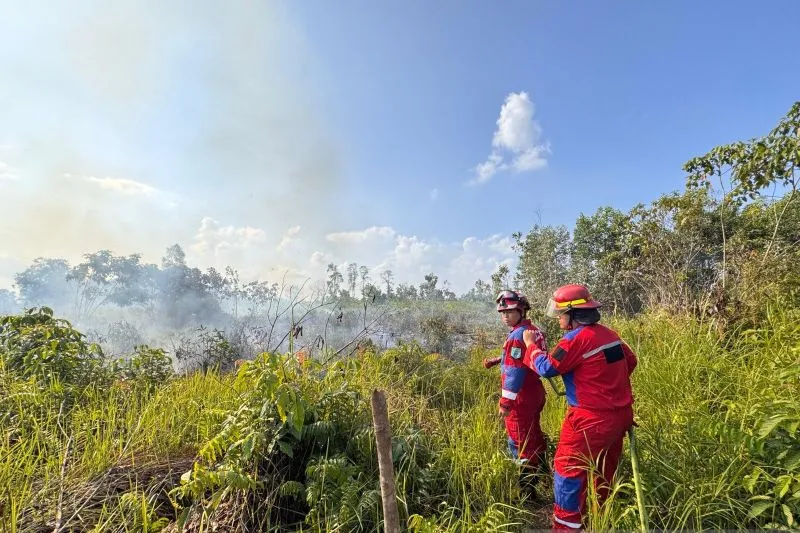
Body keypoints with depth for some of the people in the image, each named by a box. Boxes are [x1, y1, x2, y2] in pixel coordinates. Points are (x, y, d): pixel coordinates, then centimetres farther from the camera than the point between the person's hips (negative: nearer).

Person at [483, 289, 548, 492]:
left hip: (520, 398, -9)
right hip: (535, 393, 9)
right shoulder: (535, 331, 6)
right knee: (534, 436, 24)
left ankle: (527, 489, 12)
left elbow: (515, 371, -25)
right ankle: (540, 473, 41)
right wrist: (498, 360, 14)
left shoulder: (518, 336, -22)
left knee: (520, 443, 2)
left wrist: (506, 401, -22)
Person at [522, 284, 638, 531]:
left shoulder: (575, 338, -21)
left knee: (568, 469, 4)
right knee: (604, 470, 23)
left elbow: (546, 368, -15)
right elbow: (630, 361, 20)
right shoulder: (609, 333, 5)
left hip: (592, 419, -9)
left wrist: (531, 345, 0)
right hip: (620, 414, 9)